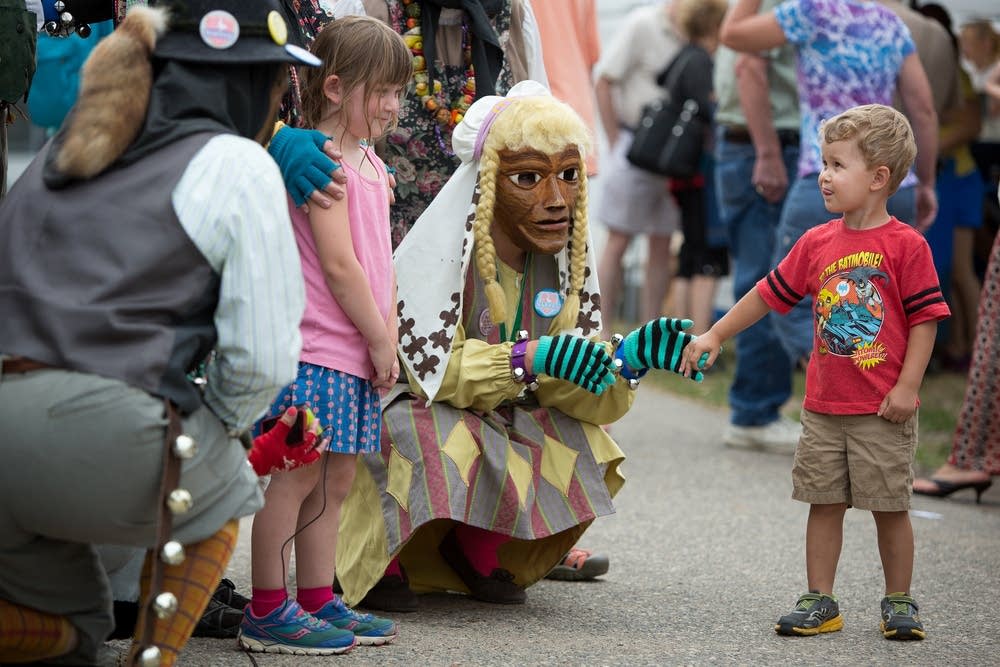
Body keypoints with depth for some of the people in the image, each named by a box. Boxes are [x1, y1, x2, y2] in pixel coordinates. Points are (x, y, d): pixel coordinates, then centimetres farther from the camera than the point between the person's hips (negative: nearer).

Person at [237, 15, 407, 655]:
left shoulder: (372, 167, 17)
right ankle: (266, 612, -4)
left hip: (358, 355, 9)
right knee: (297, 473, -8)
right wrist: (378, 339, -11)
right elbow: (337, 264, -16)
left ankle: (318, 601, 19)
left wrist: (389, 338, 7)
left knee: (336, 479, 12)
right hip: (317, 349, -9)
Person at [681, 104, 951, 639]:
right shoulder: (816, 243, 6)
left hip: (882, 412, -4)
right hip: (823, 408, 5)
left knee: (890, 506, 3)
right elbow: (770, 293, 14)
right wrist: (715, 336, 14)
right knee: (824, 503, 8)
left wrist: (906, 388, -13)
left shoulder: (905, 245, -9)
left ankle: (899, 602, 16)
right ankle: (820, 601, 16)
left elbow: (925, 318, -9)